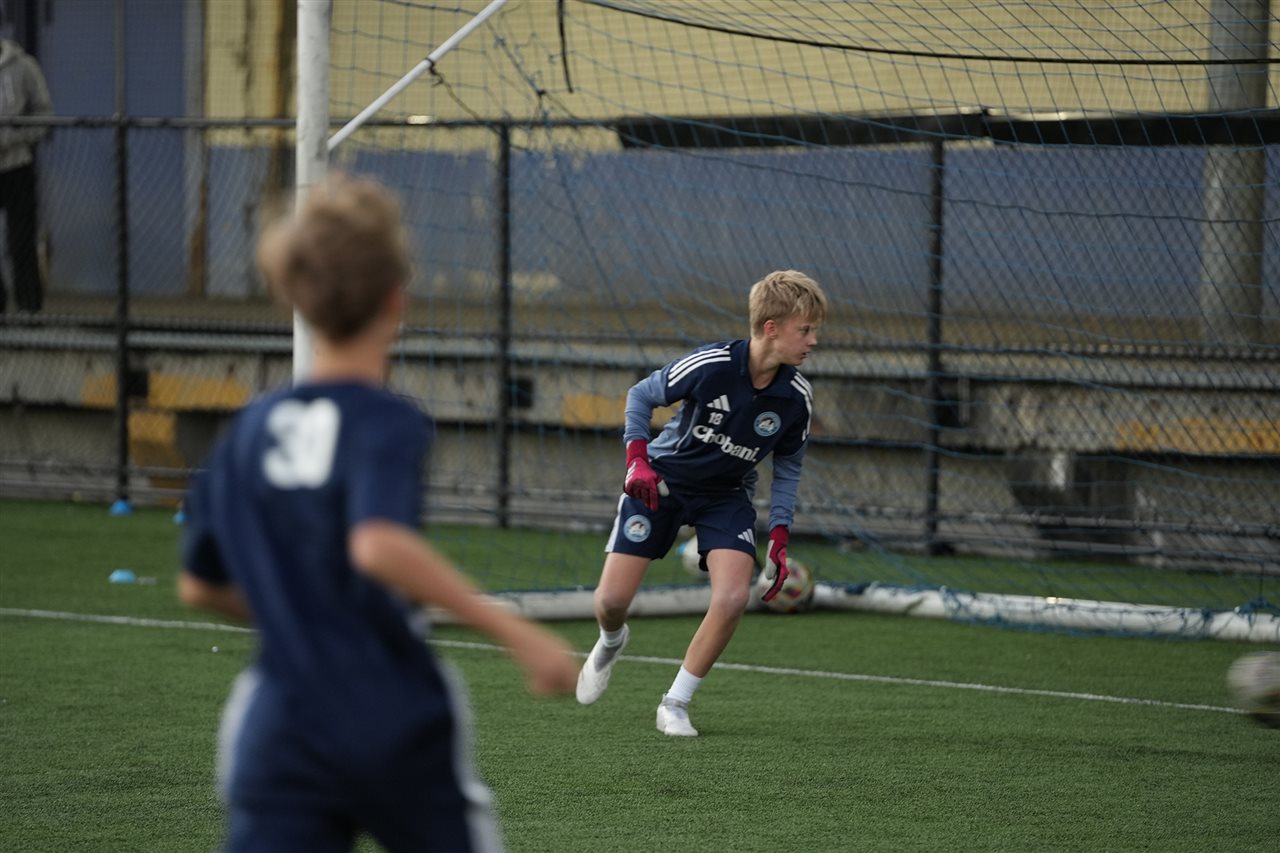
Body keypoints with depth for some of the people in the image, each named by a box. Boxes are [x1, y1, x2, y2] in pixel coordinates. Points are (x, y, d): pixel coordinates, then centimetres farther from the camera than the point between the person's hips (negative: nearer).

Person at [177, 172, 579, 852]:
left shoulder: (250, 431, 7)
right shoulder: (387, 425, -11)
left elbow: (199, 585, 14)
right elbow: (379, 543, -30)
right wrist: (515, 633, -29)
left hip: (279, 727, 4)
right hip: (395, 726, -4)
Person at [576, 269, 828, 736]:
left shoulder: (797, 397, -15)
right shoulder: (709, 365, -26)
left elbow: (787, 466, 2)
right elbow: (641, 395, -8)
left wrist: (779, 539, -5)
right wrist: (638, 460, -18)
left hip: (726, 496, 2)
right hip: (662, 481, -2)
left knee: (732, 598, -21)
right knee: (611, 601, -7)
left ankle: (675, 704, -3)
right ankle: (611, 643, 33)